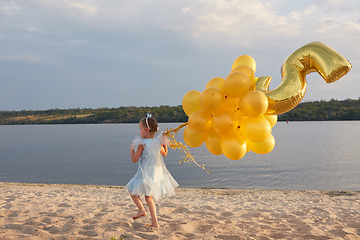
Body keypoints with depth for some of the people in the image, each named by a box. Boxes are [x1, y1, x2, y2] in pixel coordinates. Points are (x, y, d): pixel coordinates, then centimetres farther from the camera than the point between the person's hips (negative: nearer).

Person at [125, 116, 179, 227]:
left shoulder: (142, 144, -17)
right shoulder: (158, 142, 0)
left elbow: (134, 159, -12)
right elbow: (164, 154, 17)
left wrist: (132, 149, 4)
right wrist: (165, 143, 25)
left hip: (145, 175, -6)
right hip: (156, 174, 6)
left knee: (132, 191, 14)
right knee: (149, 198, 15)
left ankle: (141, 209, -2)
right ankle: (154, 222, 12)